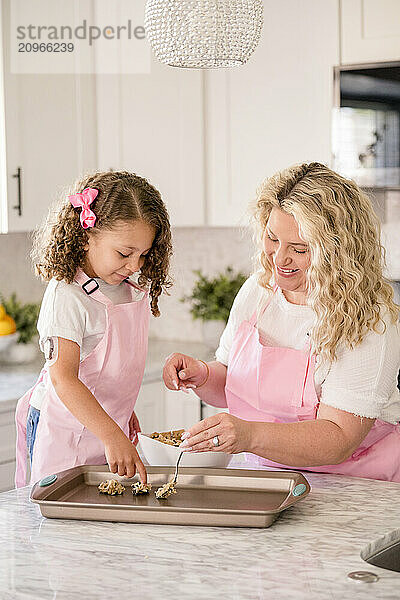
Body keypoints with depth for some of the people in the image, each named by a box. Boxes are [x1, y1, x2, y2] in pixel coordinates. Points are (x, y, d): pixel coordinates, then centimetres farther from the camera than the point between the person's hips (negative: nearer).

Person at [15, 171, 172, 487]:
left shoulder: (136, 288, 4)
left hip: (110, 427, 7)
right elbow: (63, 379, -28)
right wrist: (112, 436, -34)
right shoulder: (66, 295, -21)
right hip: (65, 434, -7)